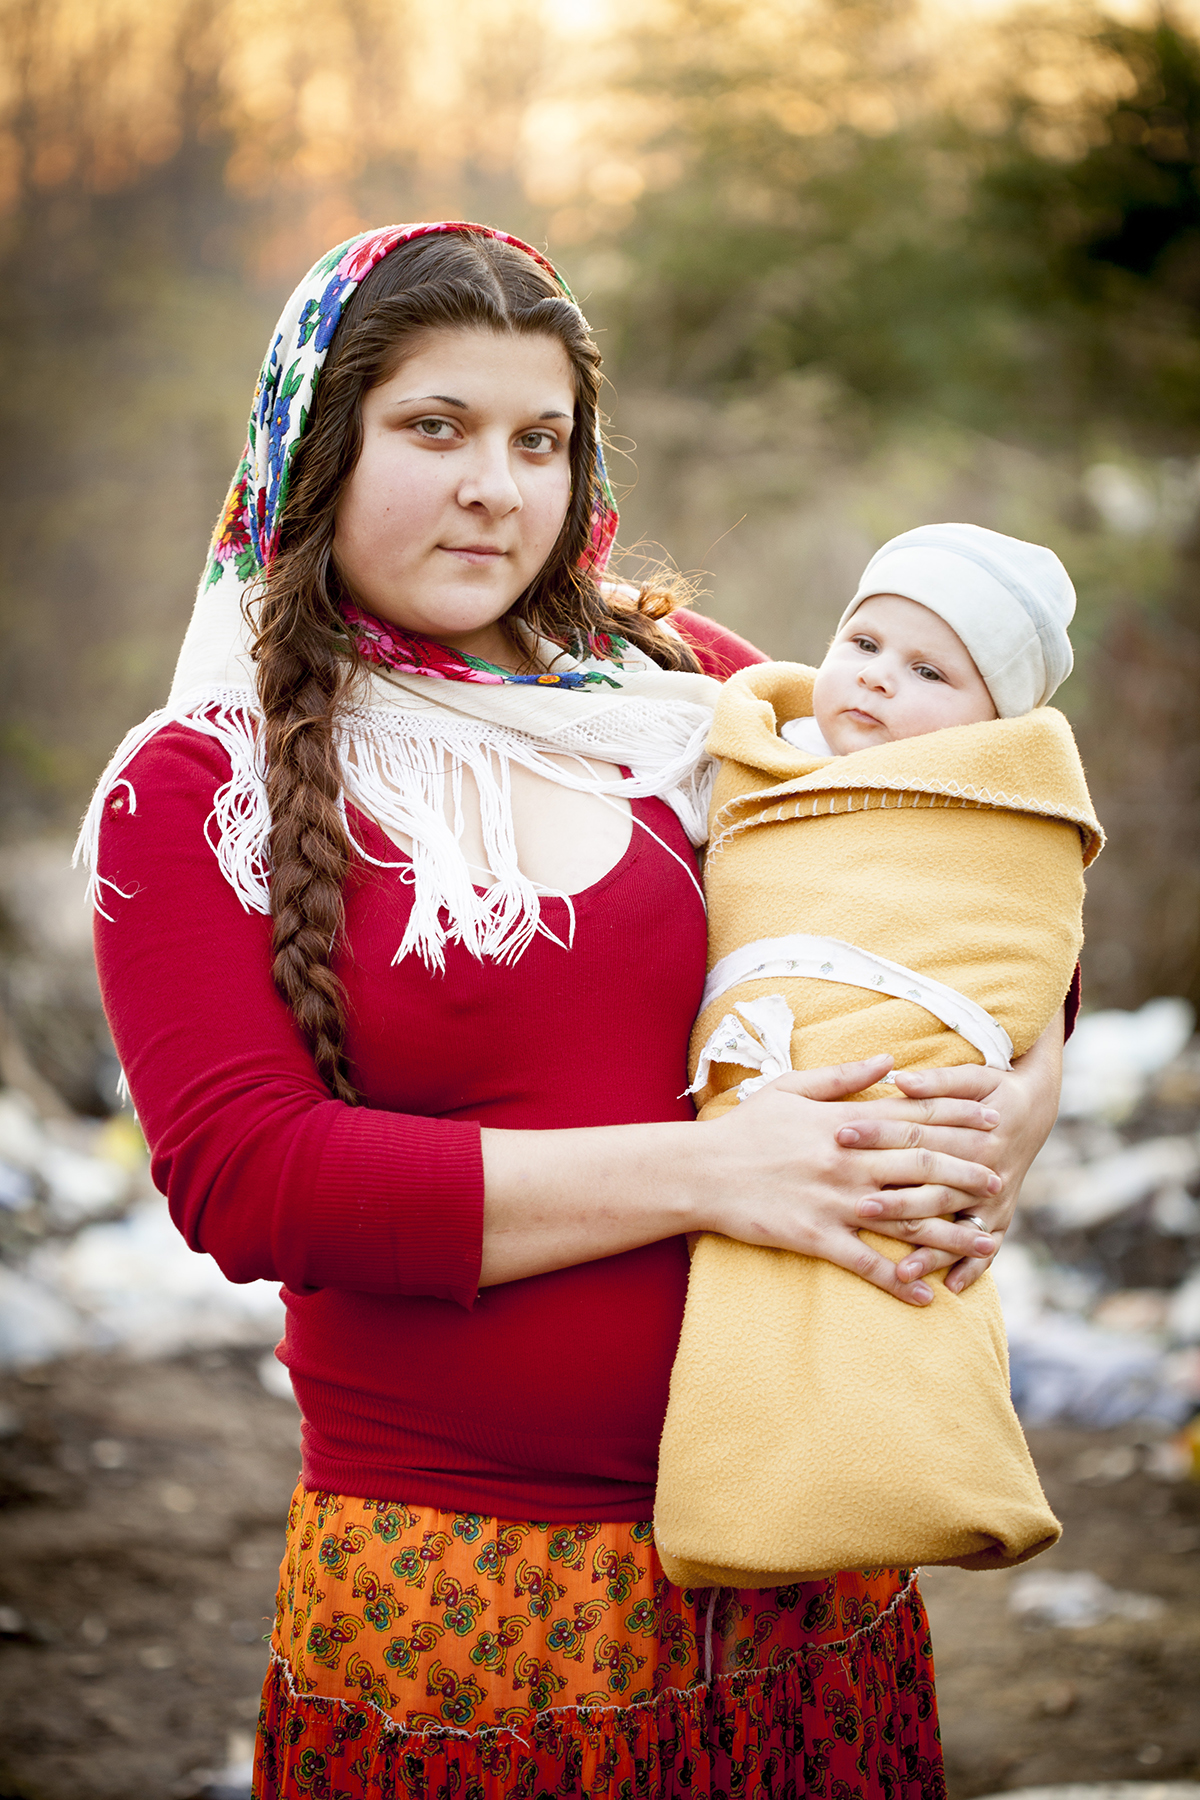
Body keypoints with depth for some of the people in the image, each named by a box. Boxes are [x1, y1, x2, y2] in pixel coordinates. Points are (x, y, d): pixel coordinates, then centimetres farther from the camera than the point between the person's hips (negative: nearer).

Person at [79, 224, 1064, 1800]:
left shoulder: (686, 687, 4)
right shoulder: (196, 793, -3)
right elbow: (242, 1177, -15)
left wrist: (1018, 1110, -9)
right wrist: (703, 1171, -20)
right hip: (455, 1593, -3)